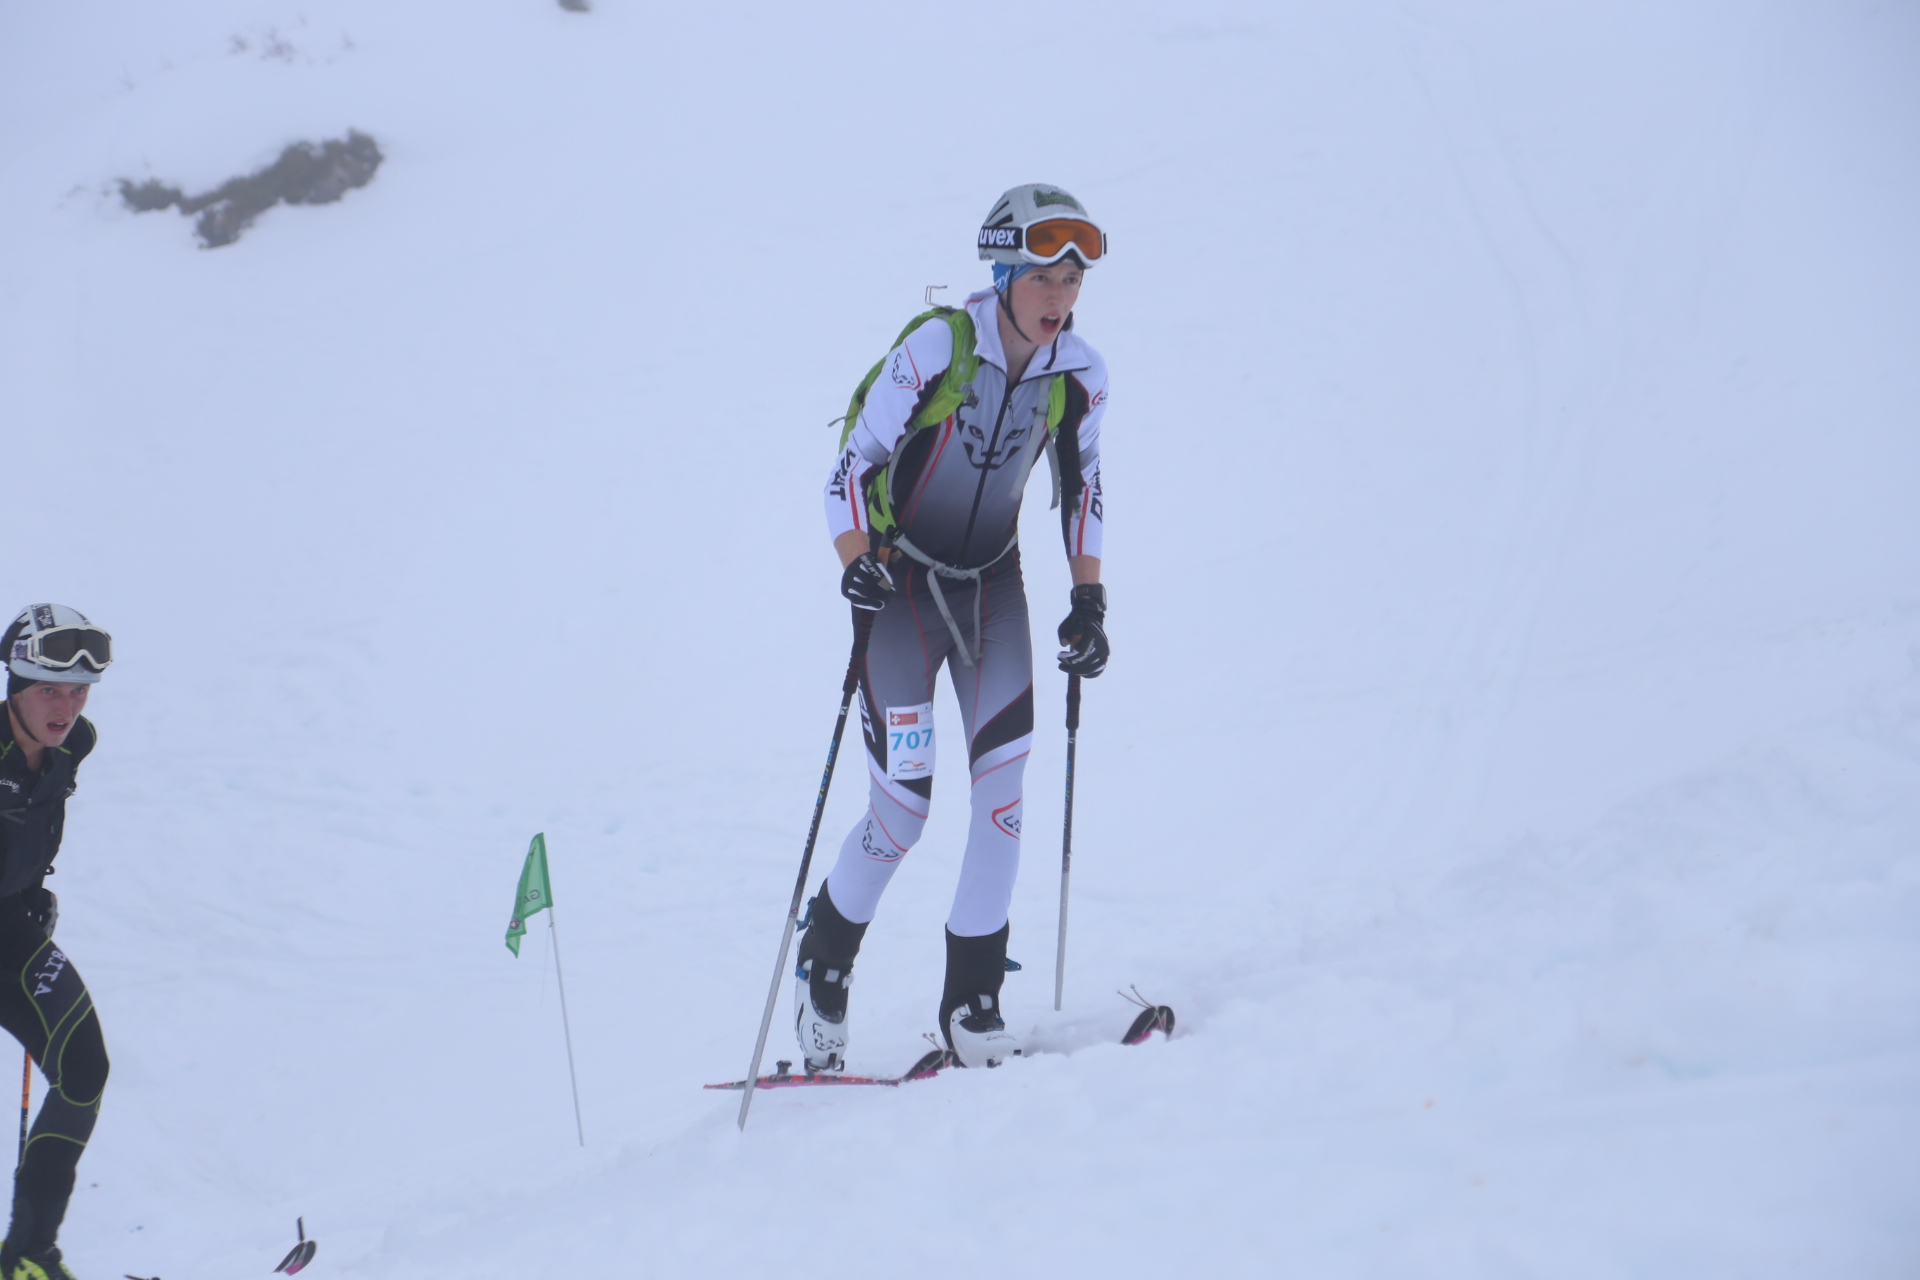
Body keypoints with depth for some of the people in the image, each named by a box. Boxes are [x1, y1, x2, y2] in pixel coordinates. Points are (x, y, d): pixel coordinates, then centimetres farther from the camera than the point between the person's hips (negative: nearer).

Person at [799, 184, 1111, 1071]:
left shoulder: (1079, 375, -8)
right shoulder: (934, 349, -21)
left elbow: (1081, 486, 9)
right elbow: (852, 467, -16)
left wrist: (1088, 600, 0)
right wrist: (857, 565, -31)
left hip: (993, 582, 4)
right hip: (903, 582, -4)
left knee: (1002, 789, -10)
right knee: (901, 810, -7)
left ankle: (972, 1003, 2)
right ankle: (823, 966, 20)